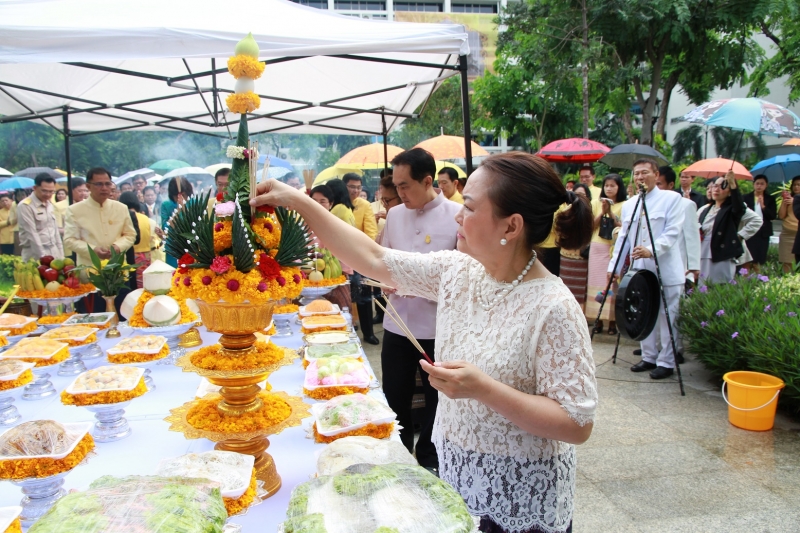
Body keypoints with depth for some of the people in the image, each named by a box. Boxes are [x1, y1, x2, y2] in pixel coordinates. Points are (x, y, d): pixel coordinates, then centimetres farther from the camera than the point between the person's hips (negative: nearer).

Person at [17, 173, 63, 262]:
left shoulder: (50, 205, 13)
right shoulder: (25, 206, -8)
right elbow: (31, 234, -12)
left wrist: (60, 255, 10)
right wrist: (43, 257, -15)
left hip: (54, 254, 6)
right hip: (35, 257, -6)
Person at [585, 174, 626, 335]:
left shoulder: (624, 205, 1)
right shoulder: (597, 203, 11)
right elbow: (591, 225, 5)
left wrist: (610, 212, -14)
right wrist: (602, 212, -8)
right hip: (597, 248, 3)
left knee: (613, 283, -6)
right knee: (597, 282, 1)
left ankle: (612, 320, 1)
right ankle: (598, 320, 6)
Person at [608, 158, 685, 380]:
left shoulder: (671, 198, -1)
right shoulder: (628, 205, 14)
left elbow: (672, 232, -11)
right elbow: (623, 237, 16)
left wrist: (651, 250, -27)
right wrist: (614, 266, 9)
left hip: (666, 271, -5)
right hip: (640, 270, 5)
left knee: (667, 319, -1)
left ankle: (666, 362, 10)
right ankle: (649, 357, 23)